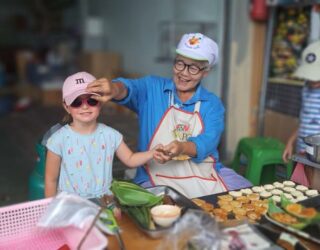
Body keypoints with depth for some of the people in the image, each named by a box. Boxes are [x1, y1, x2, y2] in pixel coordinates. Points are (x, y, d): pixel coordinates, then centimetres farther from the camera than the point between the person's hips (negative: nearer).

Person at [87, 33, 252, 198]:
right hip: (159, 180, -2)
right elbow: (130, 88, -20)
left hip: (206, 177, 3)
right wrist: (115, 89, -45)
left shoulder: (213, 104, 3)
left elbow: (207, 142, -12)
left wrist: (181, 148, -34)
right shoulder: (152, 88, 1)